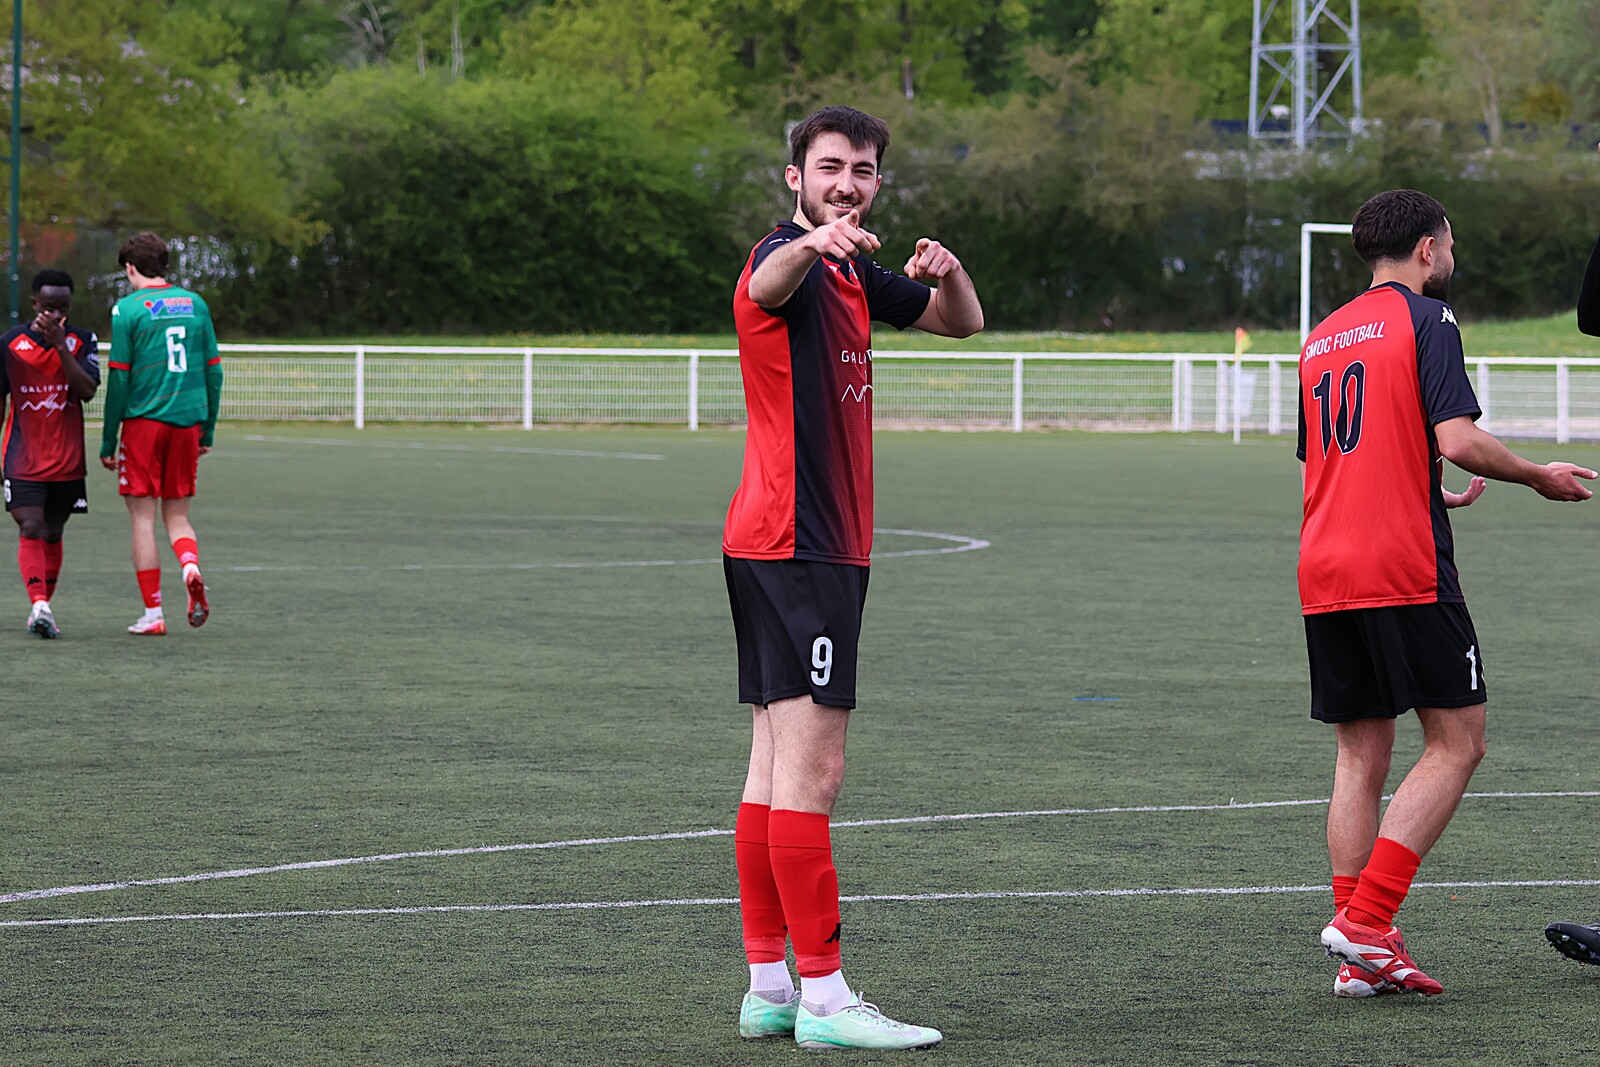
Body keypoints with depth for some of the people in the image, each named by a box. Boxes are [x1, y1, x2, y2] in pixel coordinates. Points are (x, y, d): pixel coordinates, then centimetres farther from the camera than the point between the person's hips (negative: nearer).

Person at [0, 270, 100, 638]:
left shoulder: (82, 340, 1)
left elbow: (87, 391, -12)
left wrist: (60, 345, -19)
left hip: (67, 459, 1)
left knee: (52, 534, 8)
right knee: (30, 529, -15)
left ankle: (42, 608, 17)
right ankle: (39, 605, -27)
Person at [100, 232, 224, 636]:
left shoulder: (127, 309, -5)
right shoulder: (195, 303, 8)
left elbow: (119, 379, -7)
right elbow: (213, 370, 10)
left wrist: (108, 442, -1)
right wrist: (208, 431, 18)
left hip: (144, 420, -4)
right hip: (188, 420, 4)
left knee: (143, 518, 3)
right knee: (177, 514, 13)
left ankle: (152, 614, 2)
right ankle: (191, 566, -17)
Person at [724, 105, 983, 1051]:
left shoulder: (853, 274, 17)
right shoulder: (789, 258, -11)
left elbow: (962, 322, 26)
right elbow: (768, 283, -37)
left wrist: (947, 271, 1)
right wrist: (812, 243, -61)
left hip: (822, 546, 10)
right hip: (796, 547, -10)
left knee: (778, 772, 10)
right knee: (811, 770, -11)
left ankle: (769, 987, 14)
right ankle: (823, 998, -13)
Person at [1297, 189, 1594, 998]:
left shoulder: (1321, 339, 19)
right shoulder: (1425, 318, -4)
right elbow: (1456, 440, -15)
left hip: (1324, 575, 7)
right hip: (1405, 570, -7)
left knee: (1360, 756, 9)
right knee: (1456, 744, 0)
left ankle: (1361, 958, 4)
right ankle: (1366, 922, -12)